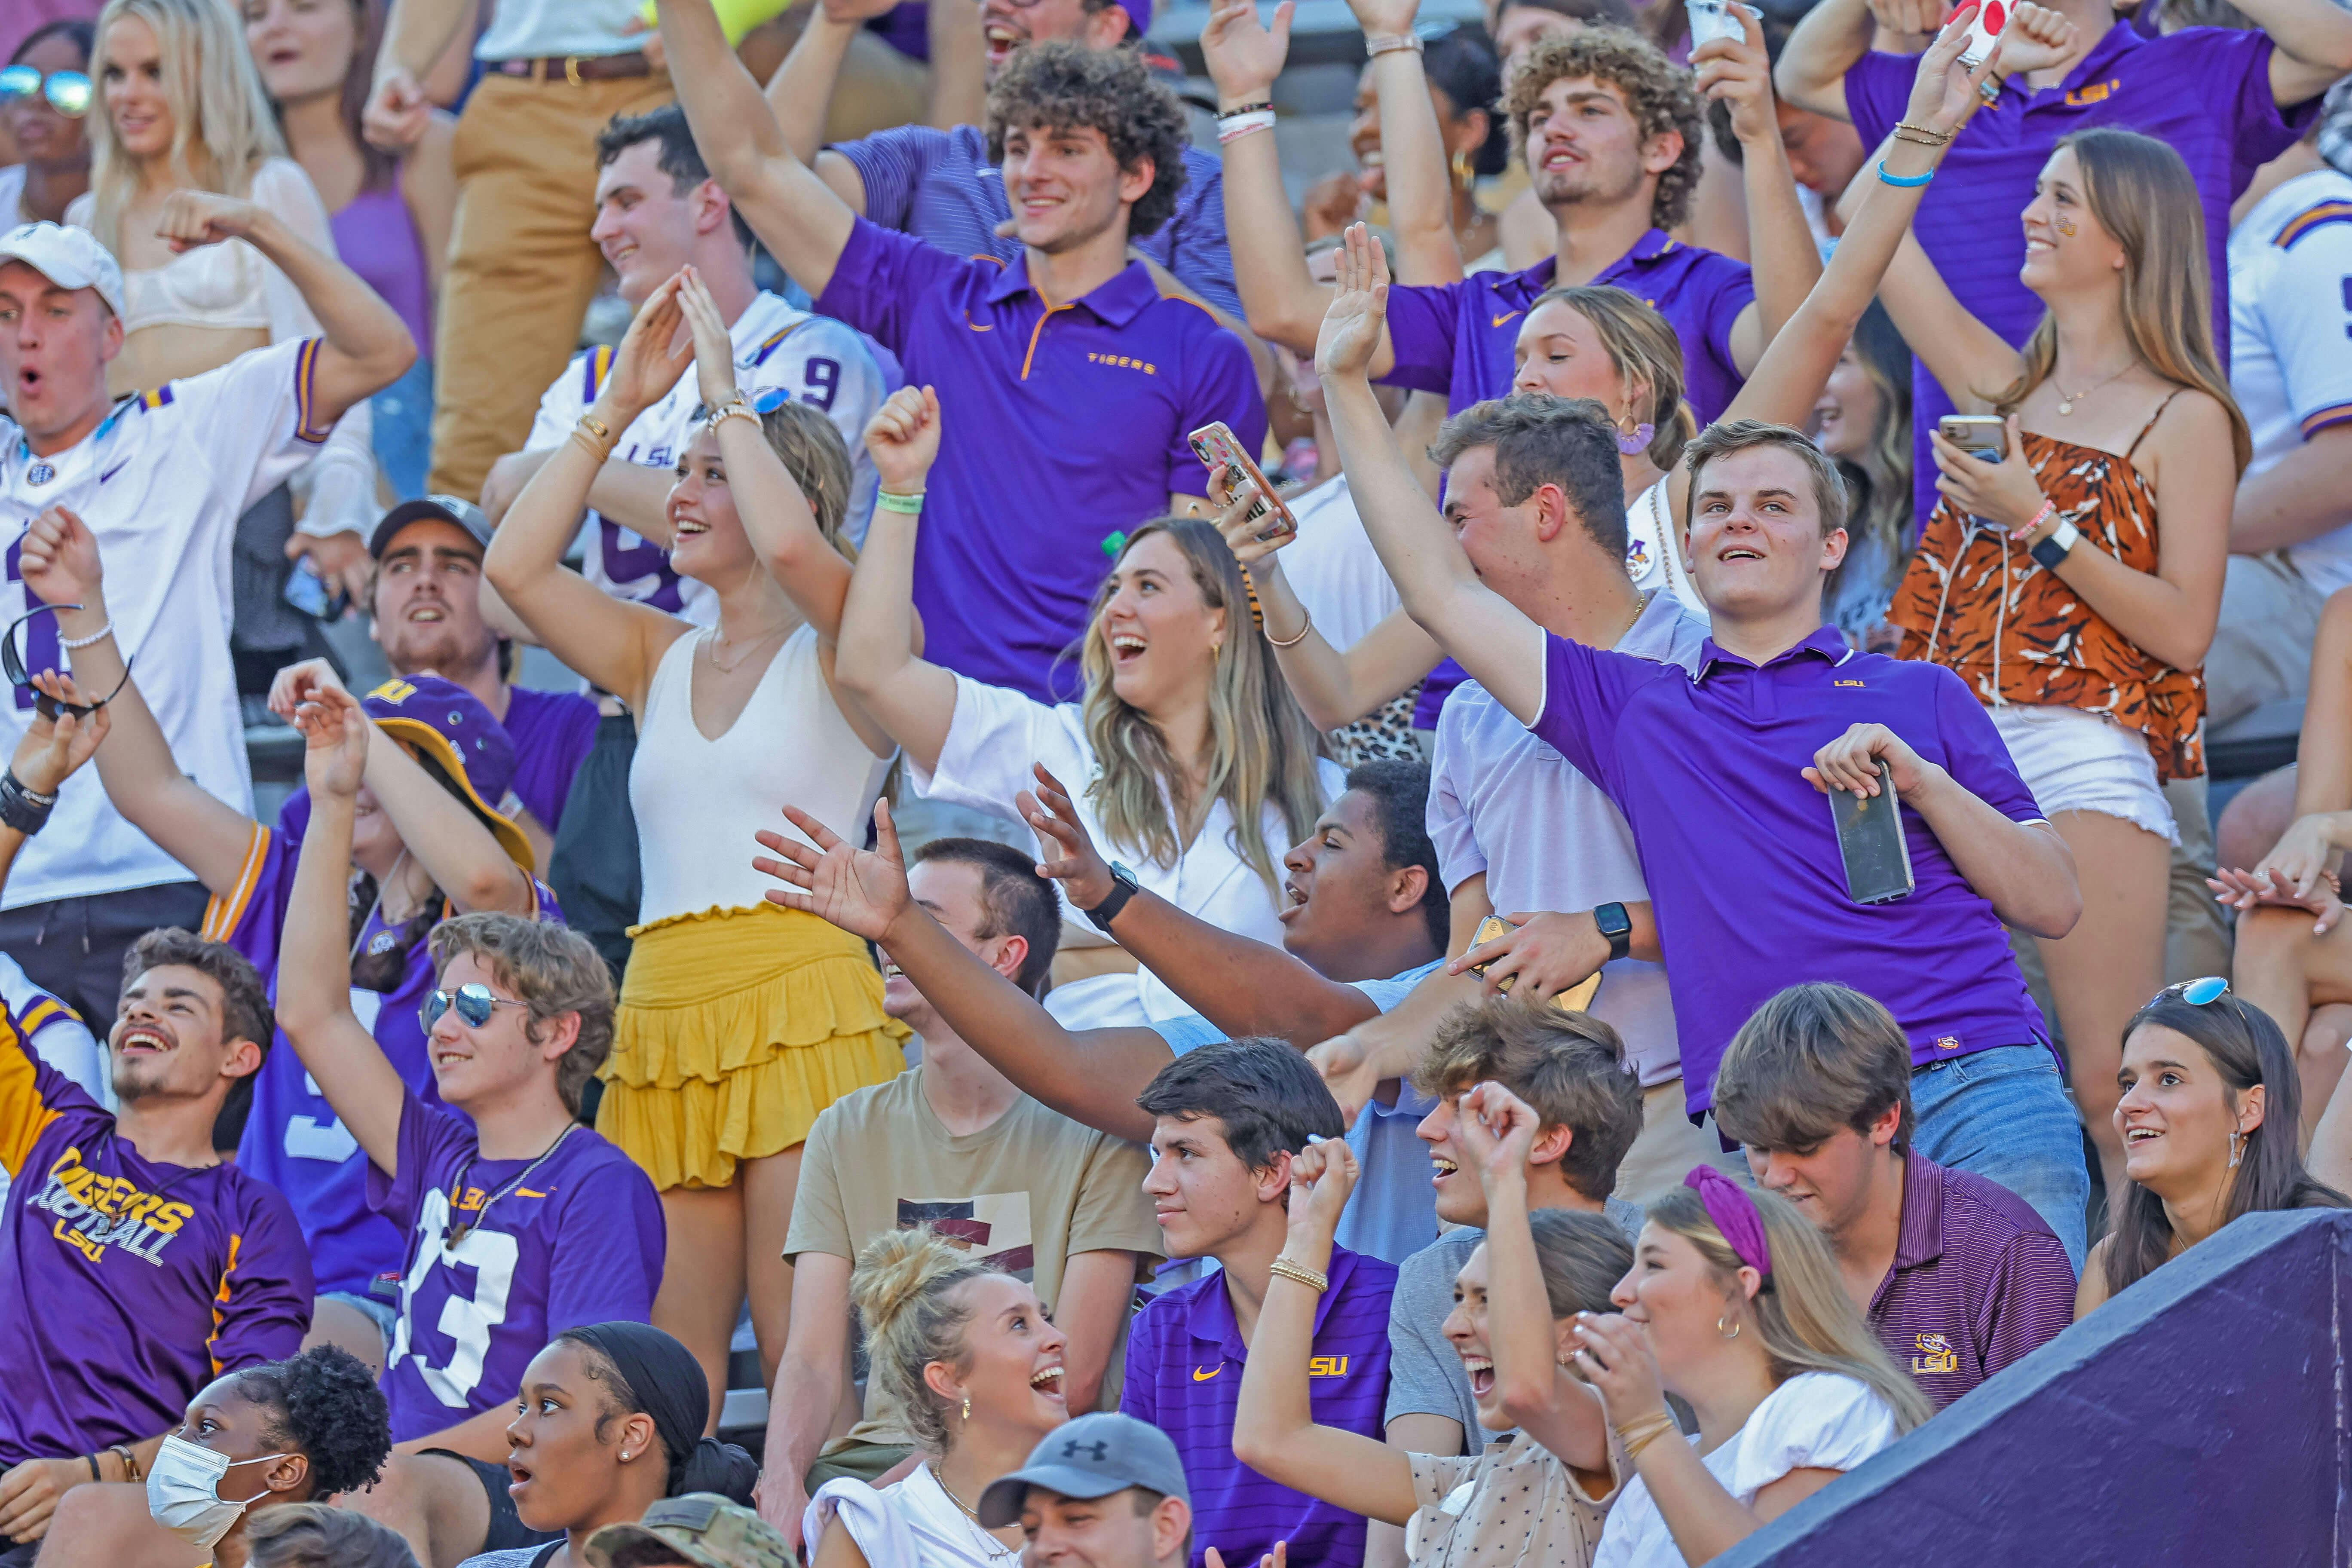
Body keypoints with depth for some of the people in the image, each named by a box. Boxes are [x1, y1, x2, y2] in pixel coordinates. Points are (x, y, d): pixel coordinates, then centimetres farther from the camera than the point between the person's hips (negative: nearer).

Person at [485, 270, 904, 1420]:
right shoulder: (660, 660, 20)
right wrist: (618, 405, 8)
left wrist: (727, 390, -5)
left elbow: (791, 544, -18)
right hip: (662, 1011, 6)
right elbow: (514, 566, 9)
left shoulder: (840, 654, 3)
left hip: (803, 1009, -6)